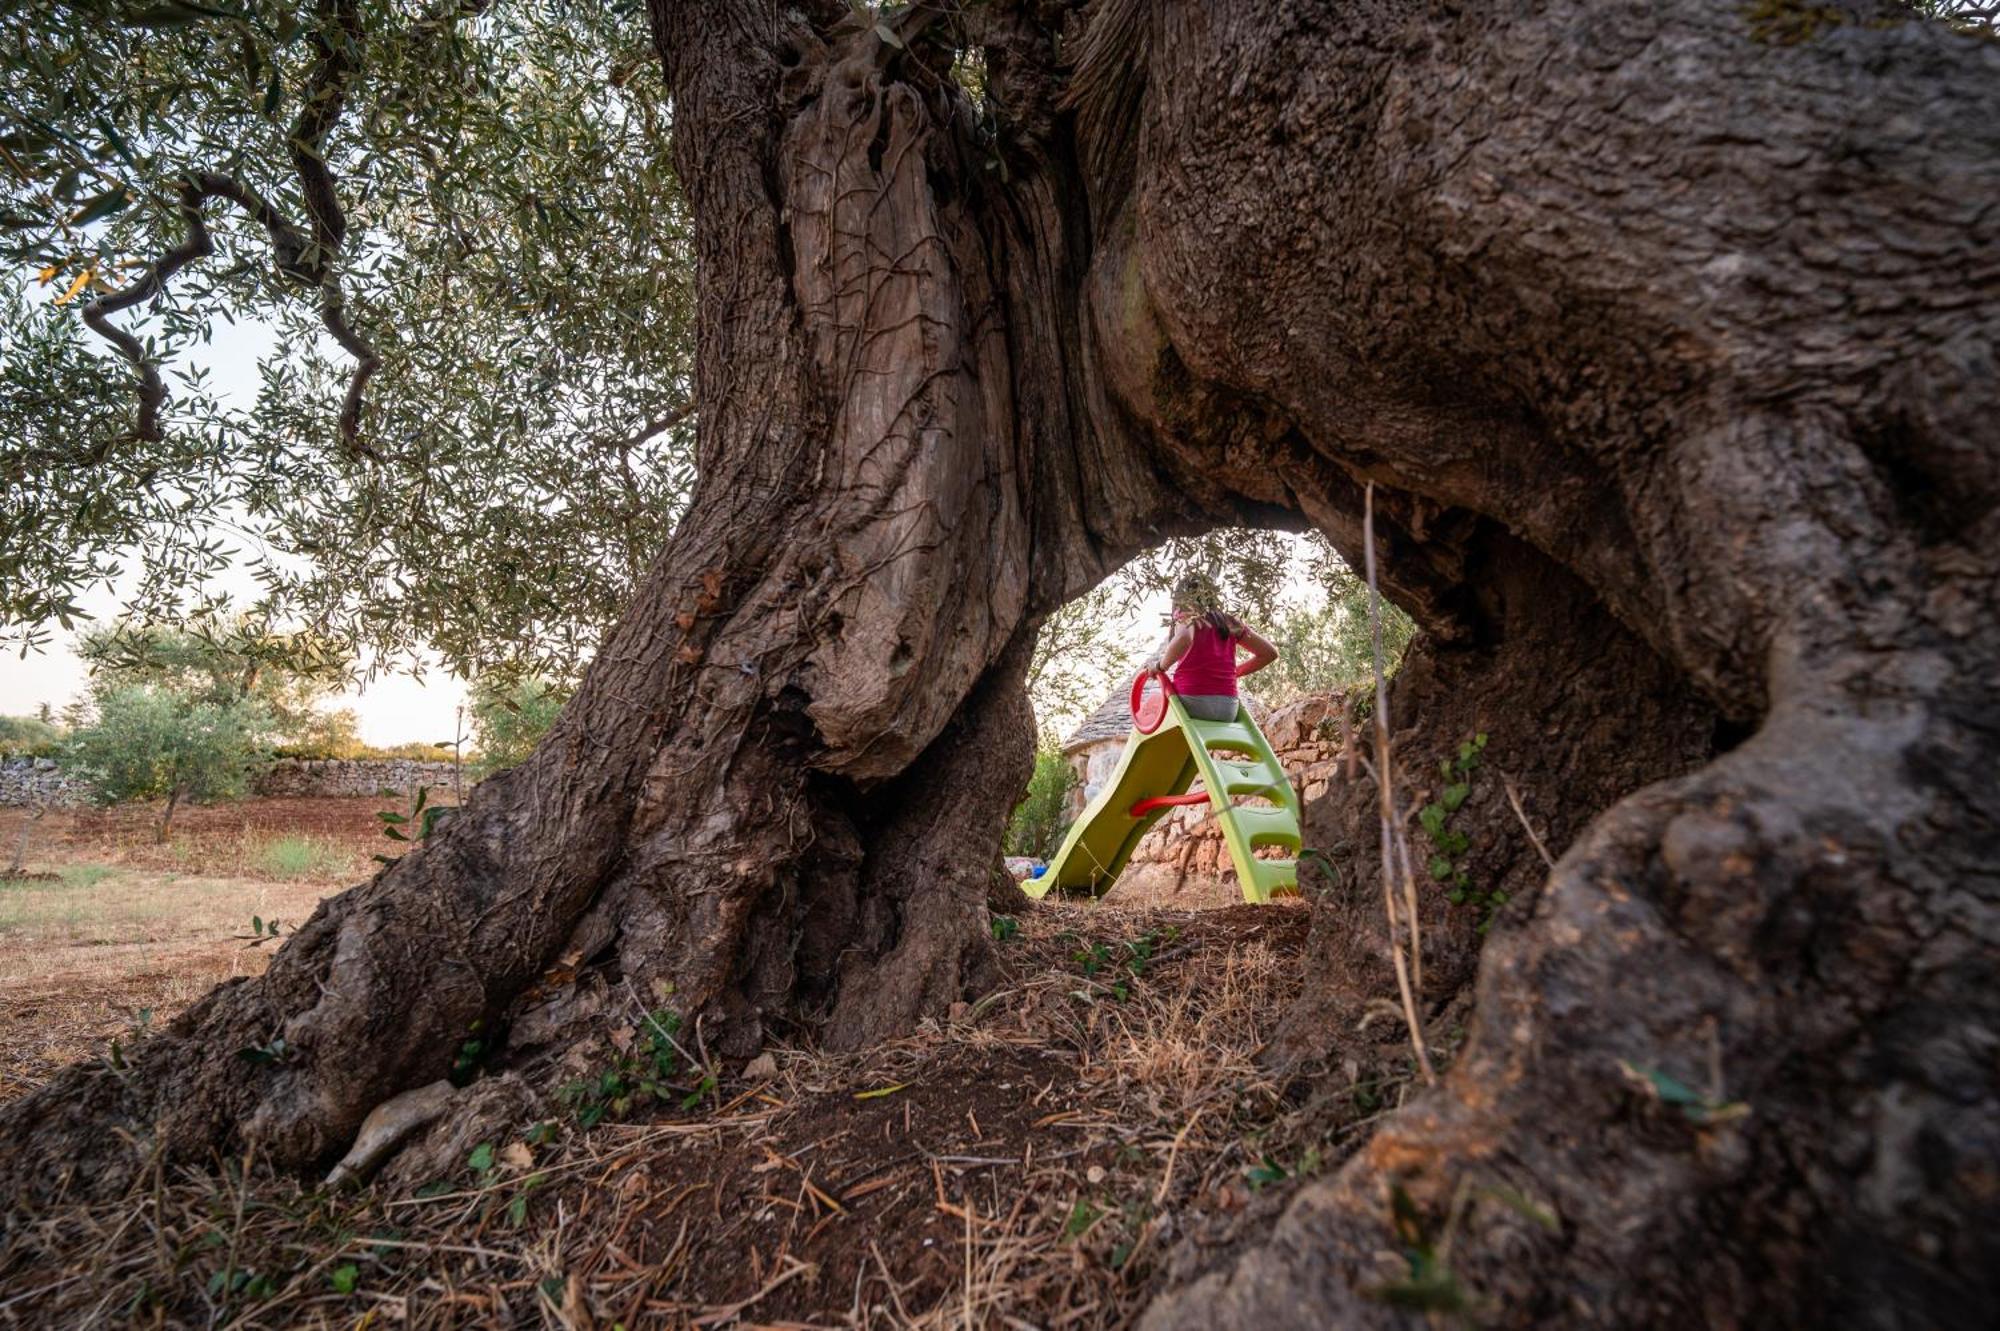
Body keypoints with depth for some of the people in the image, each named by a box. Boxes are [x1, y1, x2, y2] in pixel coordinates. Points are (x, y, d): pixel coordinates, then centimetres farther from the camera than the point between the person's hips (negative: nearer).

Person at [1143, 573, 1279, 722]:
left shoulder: (1187, 615, 1)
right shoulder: (1230, 621, 15)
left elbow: (1183, 639, -25)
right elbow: (1270, 652, 15)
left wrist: (1161, 666, -10)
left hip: (1192, 701, -5)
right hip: (1228, 708, 5)